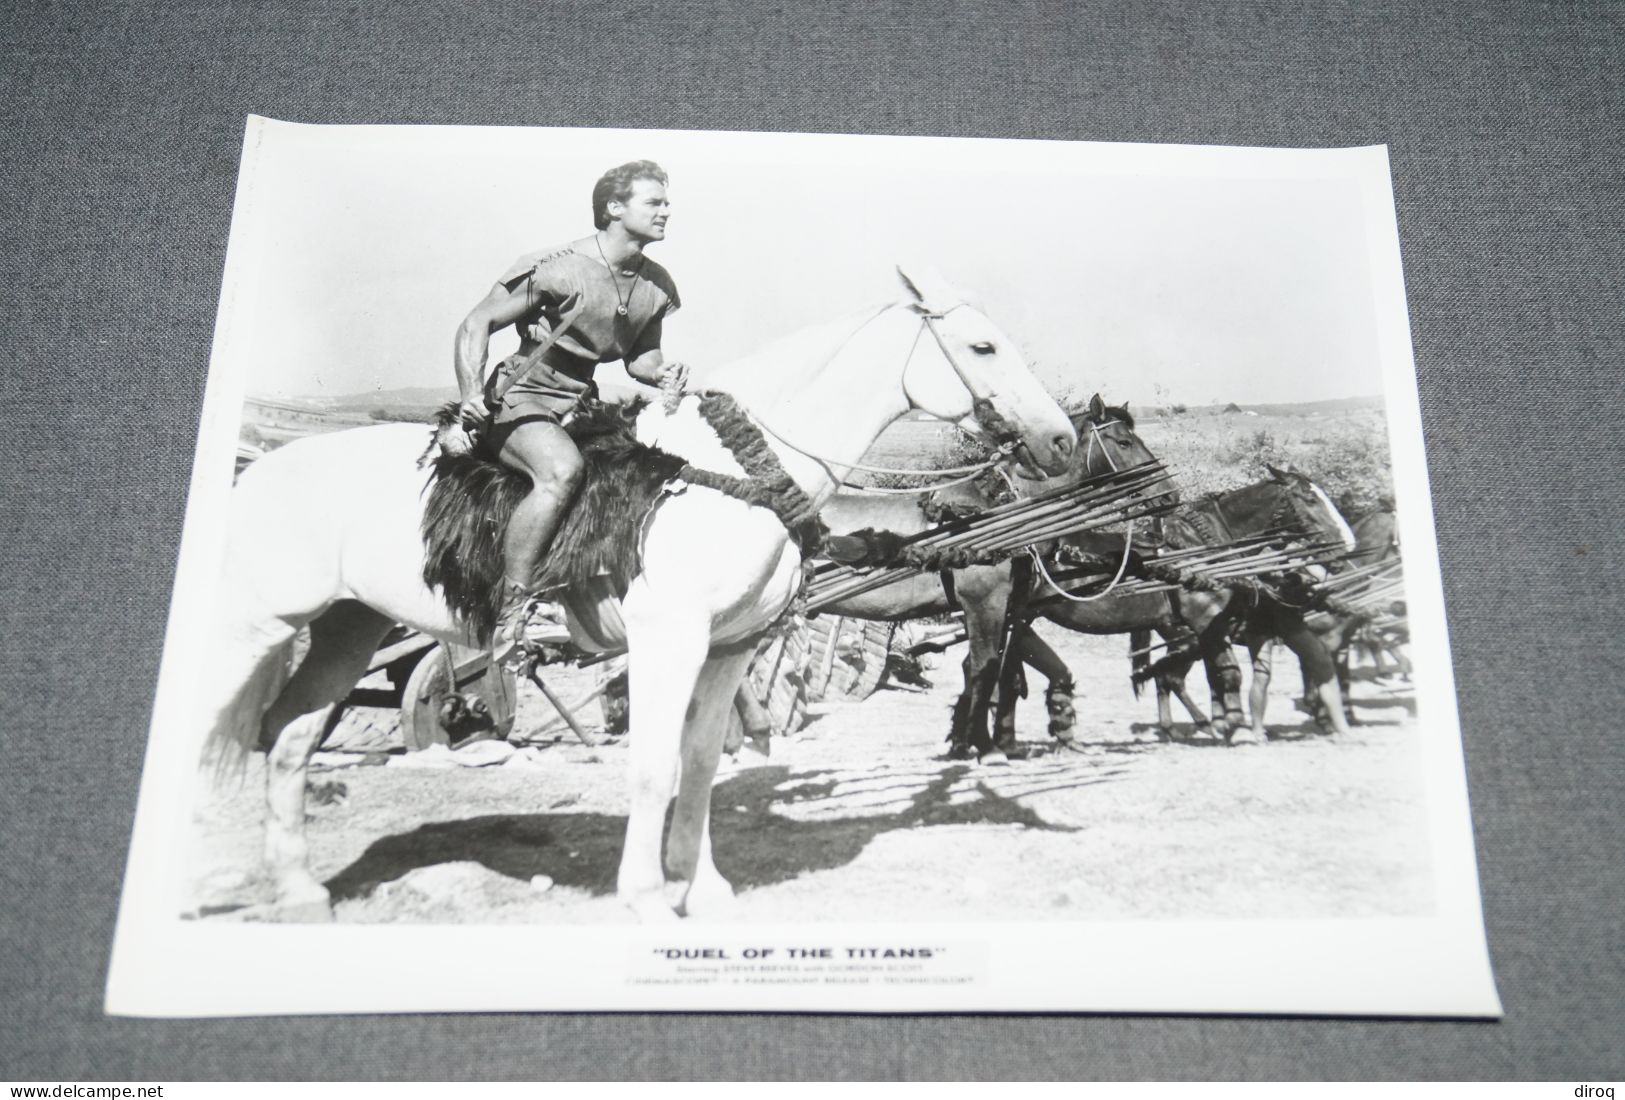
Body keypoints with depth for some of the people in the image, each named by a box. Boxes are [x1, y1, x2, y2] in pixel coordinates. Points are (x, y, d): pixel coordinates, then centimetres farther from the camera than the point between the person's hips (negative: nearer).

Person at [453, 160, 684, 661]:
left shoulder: (656, 285, 6)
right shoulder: (558, 268, -15)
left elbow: (639, 357, 20)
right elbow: (476, 325, -10)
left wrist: (661, 372, -4)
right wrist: (473, 394, -23)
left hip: (585, 403, 8)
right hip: (522, 399, -7)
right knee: (562, 470, -37)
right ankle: (512, 609, -31)